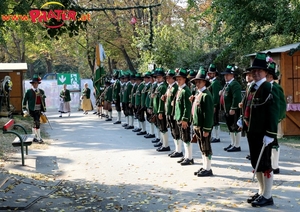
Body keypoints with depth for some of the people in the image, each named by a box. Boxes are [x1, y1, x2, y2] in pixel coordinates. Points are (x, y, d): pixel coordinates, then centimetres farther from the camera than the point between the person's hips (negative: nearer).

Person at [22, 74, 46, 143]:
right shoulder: (29, 91, -4)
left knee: (35, 123, 14)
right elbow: (24, 100, 1)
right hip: (33, 110, -5)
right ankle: (39, 138, -8)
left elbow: (43, 101, 14)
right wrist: (24, 109, -3)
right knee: (37, 123, -11)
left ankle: (34, 137, 23)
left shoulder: (41, 91, 9)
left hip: (39, 110, 5)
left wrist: (44, 110, 13)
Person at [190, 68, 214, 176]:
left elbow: (209, 113, -19)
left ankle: (208, 169, 9)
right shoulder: (198, 94, 13)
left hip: (204, 126, -9)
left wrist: (206, 129, -20)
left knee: (206, 148, 0)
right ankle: (204, 167, 25)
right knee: (202, 148, 16)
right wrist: (195, 125, 15)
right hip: (197, 126, 9)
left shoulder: (206, 95, -15)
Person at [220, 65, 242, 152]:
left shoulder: (234, 84, -17)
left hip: (234, 111, -10)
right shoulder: (227, 84, 16)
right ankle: (232, 144, 28)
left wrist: (233, 109, -25)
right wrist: (222, 92, 11)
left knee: (235, 128, -2)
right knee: (230, 128, 17)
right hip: (228, 110, 10)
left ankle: (237, 146, 5)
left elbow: (236, 97, -25)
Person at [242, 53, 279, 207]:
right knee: (256, 164, 15)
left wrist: (270, 134, -22)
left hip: (263, 133, -8)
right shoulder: (252, 88, 13)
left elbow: (274, 113, -18)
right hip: (252, 132, 9)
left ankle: (267, 197, 10)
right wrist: (244, 119, 11)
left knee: (265, 164, 0)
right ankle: (261, 192, 28)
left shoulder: (269, 89, -12)